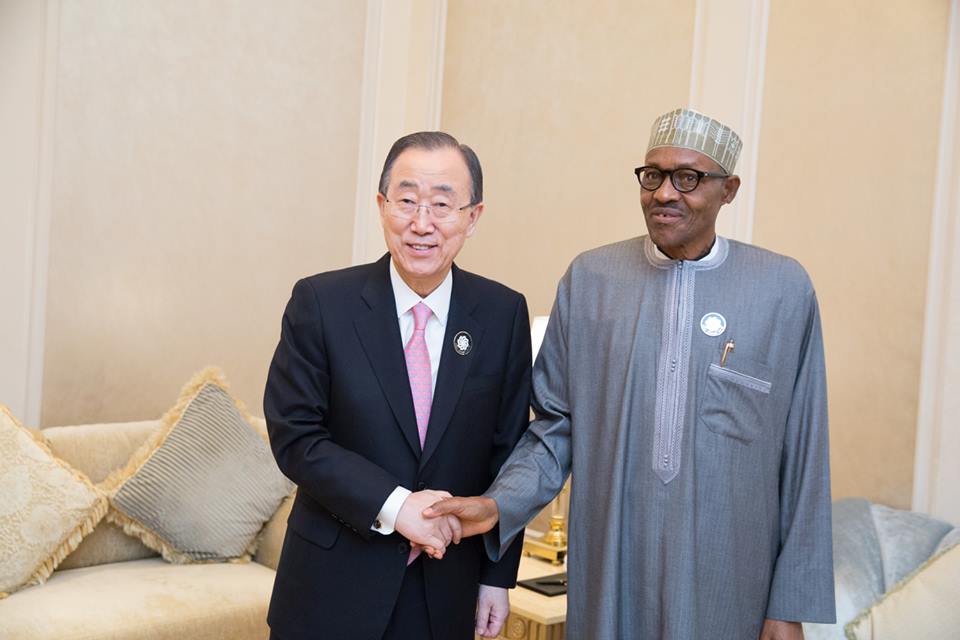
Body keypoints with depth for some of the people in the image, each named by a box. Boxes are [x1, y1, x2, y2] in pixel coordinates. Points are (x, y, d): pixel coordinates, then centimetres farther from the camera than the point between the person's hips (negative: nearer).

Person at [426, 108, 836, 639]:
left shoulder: (783, 289, -4)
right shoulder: (589, 280, 0)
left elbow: (802, 459, -2)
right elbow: (558, 427, 5)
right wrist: (498, 503, -11)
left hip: (725, 582, -1)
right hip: (607, 575, 1)